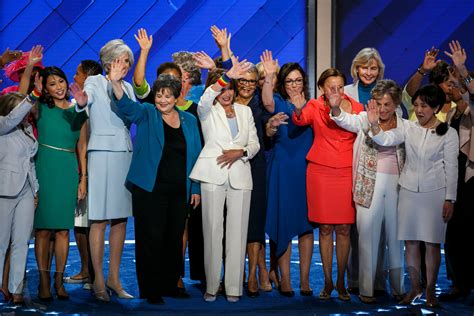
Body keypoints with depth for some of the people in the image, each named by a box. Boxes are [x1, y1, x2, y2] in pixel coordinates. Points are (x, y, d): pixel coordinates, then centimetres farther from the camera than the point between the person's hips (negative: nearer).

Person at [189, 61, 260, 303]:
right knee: (212, 230, -3)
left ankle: (233, 287, 4)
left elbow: (255, 144, 14)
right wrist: (227, 76, -33)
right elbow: (205, 99, -19)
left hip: (240, 176, 2)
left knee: (237, 232, -1)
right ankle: (211, 286, 4)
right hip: (213, 174, -2)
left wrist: (240, 152, -8)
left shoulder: (244, 111, 17)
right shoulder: (207, 111, 6)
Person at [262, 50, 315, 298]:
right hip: (282, 170, -3)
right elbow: (267, 102, -22)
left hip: (306, 170, 3)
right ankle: (285, 279, 6)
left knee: (306, 223, 3)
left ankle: (304, 279, 10)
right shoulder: (279, 103, 2)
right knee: (283, 223, -1)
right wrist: (269, 77, -36)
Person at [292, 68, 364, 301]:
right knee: (325, 228, 4)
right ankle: (327, 281, 13)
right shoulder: (315, 106, -2)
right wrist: (298, 110, -44)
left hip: (347, 172, 1)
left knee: (344, 228, 3)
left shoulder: (356, 107, 3)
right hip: (320, 172, -1)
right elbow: (300, 120, -24)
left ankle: (341, 281, 14)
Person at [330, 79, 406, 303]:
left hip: (396, 185, 2)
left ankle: (398, 287, 19)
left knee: (395, 235, 7)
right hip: (369, 185, -1)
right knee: (368, 234, 0)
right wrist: (336, 108, -36)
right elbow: (347, 121, -19)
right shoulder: (366, 119, 2)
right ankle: (367, 288, 8)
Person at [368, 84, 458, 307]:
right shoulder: (408, 128, 3)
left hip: (435, 192, -3)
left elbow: (451, 167, -3)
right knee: (410, 242, 6)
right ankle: (415, 288, 19)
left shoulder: (448, 133, -4)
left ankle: (430, 291, 13)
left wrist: (450, 199, -6)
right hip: (409, 190, 3)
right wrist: (374, 124, -30)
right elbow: (386, 139, -11)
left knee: (432, 243, 2)